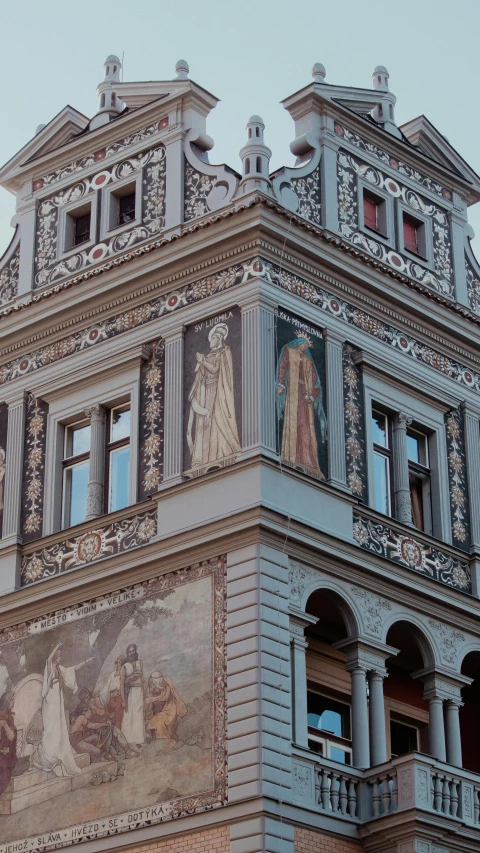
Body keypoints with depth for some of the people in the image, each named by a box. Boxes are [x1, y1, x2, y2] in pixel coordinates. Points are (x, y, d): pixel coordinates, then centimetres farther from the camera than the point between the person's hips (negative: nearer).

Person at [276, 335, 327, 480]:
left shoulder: (308, 360, 25)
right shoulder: (288, 351, 15)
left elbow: (313, 379, 16)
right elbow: (282, 367, 1)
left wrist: (311, 394, 0)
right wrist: (281, 384, -14)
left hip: (305, 391, 5)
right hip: (293, 388, -5)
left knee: (306, 424, -5)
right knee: (293, 419, -17)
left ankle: (306, 459, -11)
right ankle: (291, 456, -26)